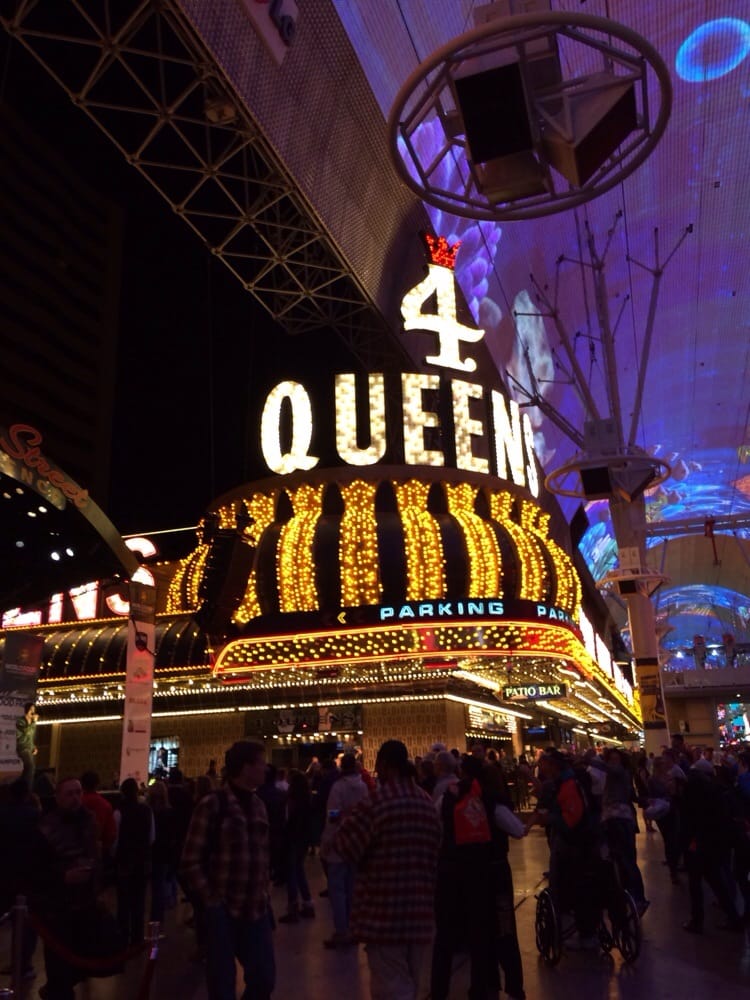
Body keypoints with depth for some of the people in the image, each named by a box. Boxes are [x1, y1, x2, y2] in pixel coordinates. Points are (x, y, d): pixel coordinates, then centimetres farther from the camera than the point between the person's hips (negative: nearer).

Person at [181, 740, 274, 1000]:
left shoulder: (258, 806, 10)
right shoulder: (212, 805, -10)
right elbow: (191, 863, -9)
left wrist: (264, 894, 7)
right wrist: (211, 900, -12)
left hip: (257, 911, 6)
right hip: (223, 912, -5)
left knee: (264, 979, 11)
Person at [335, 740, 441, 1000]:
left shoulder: (376, 802, -16)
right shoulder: (428, 803, 6)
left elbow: (344, 846, -12)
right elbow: (434, 851, 14)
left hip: (385, 913, -7)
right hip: (420, 912, 7)